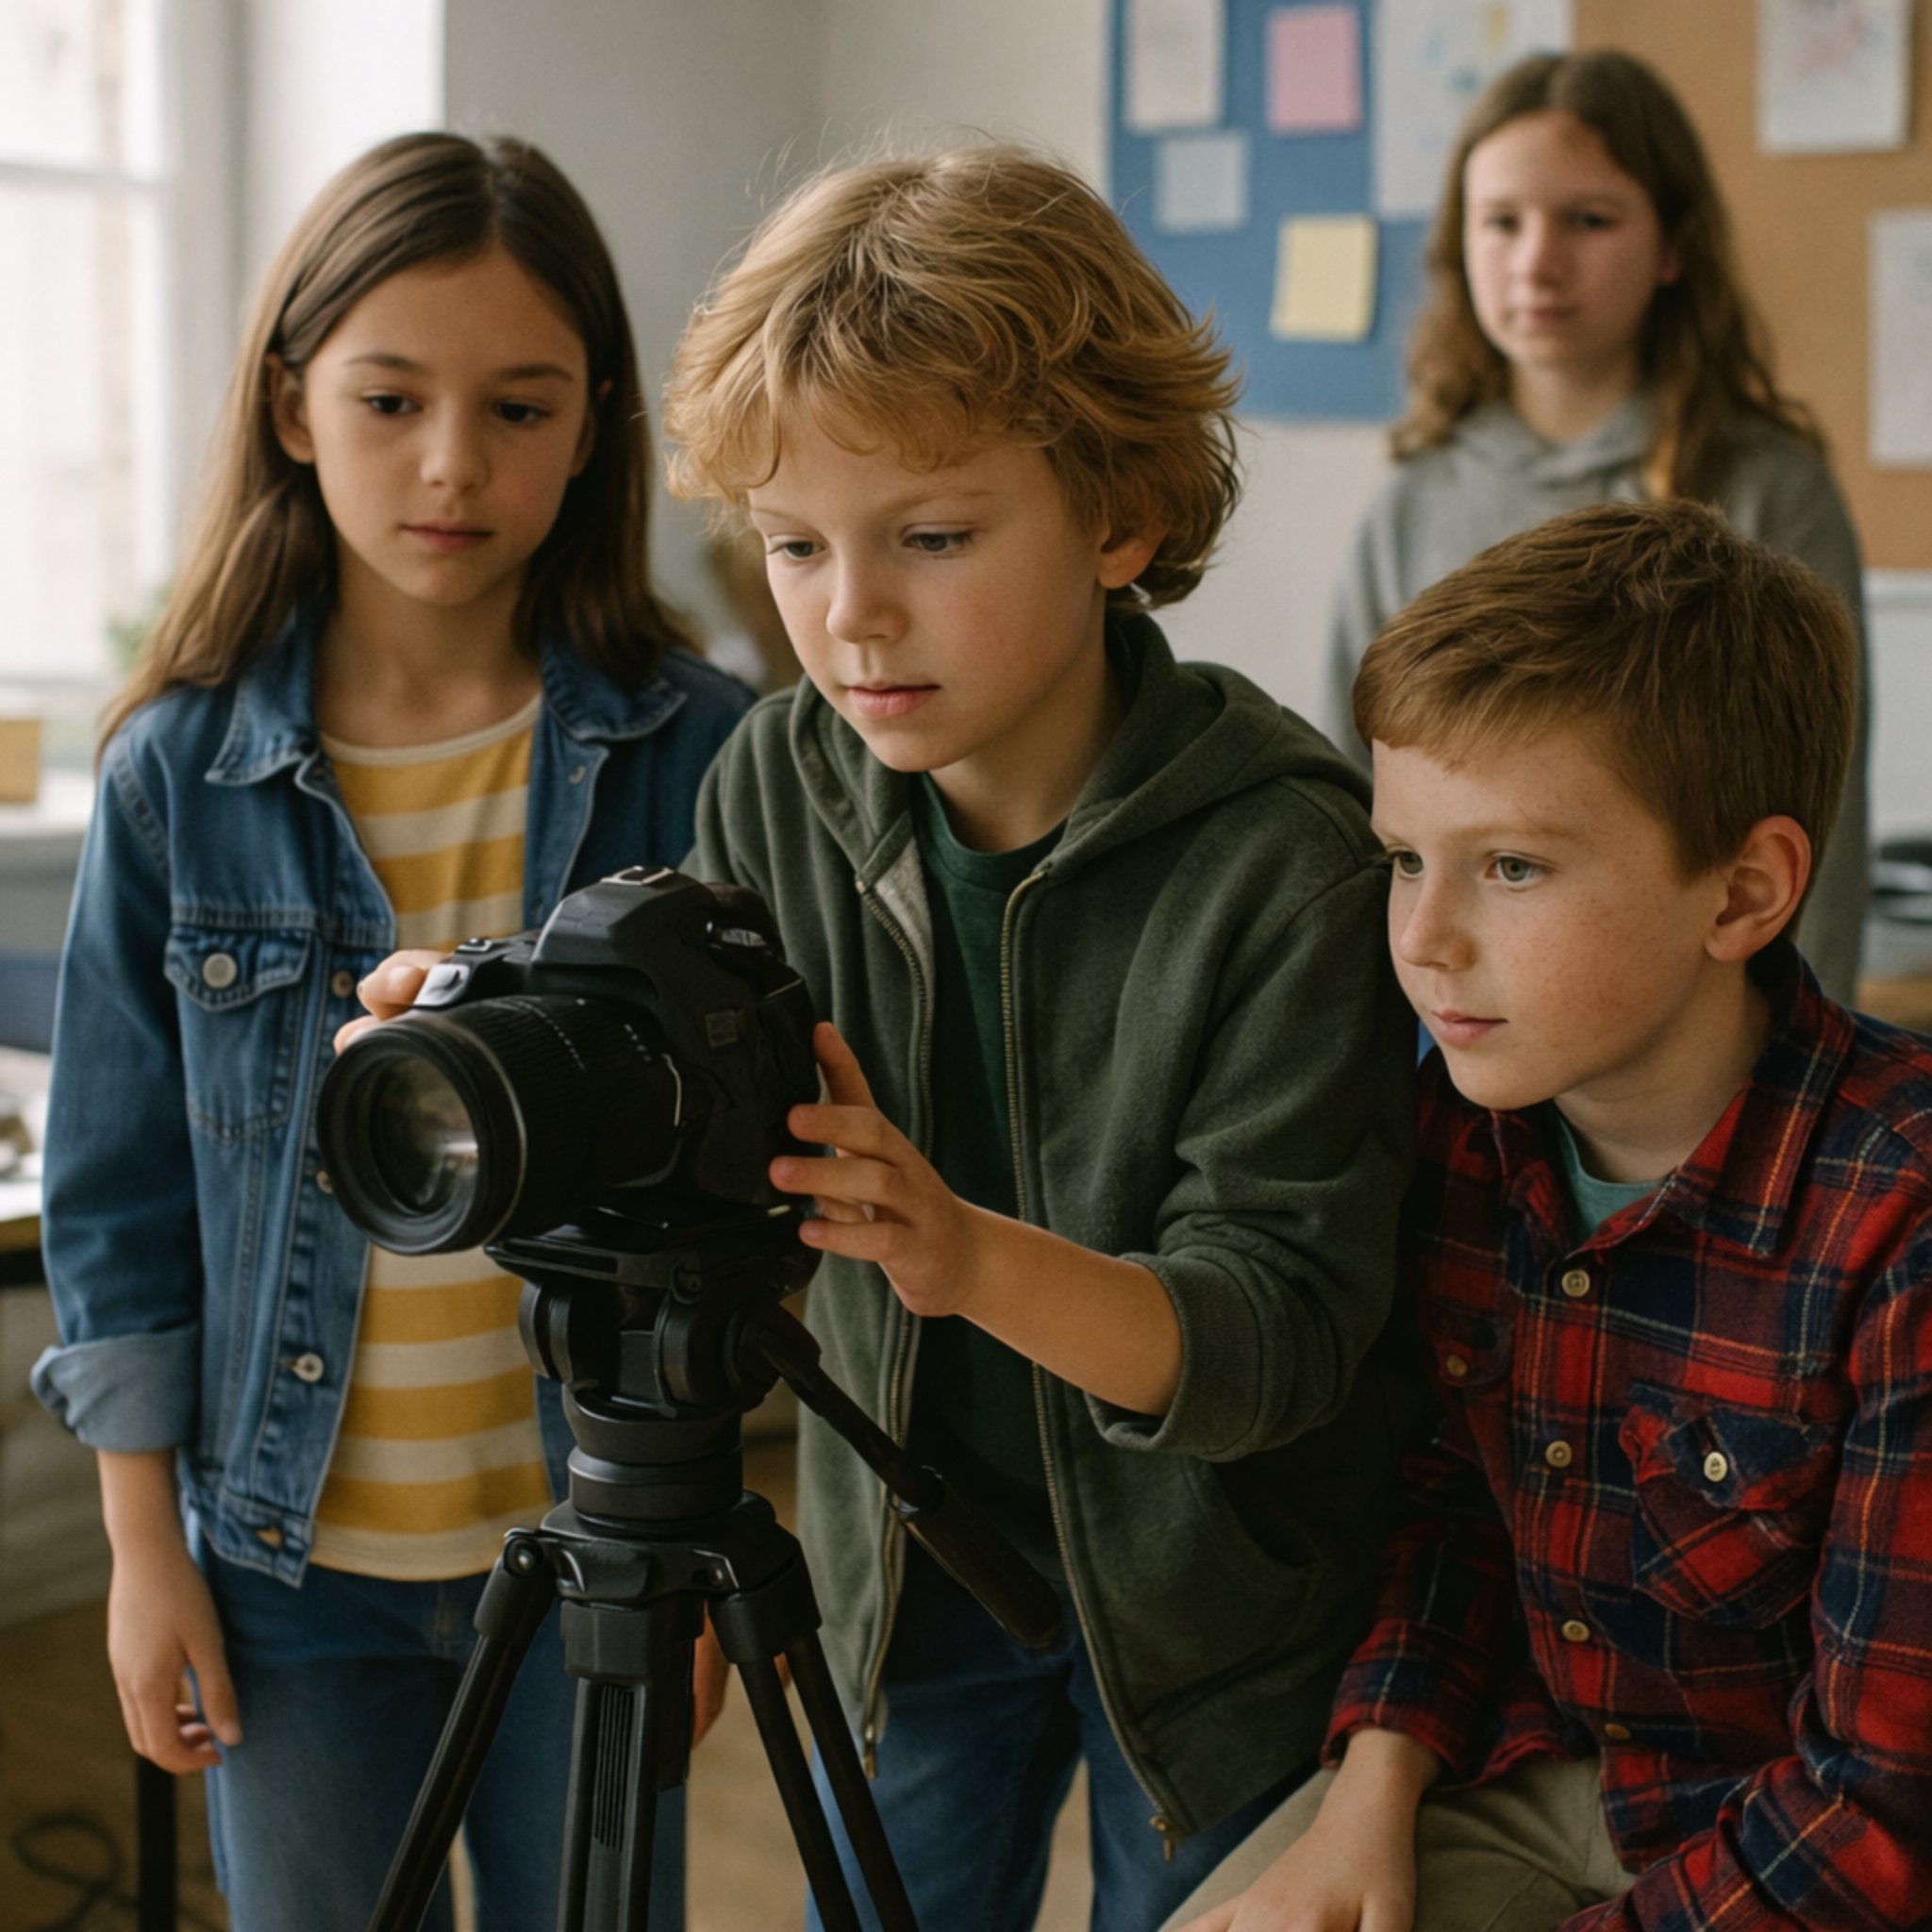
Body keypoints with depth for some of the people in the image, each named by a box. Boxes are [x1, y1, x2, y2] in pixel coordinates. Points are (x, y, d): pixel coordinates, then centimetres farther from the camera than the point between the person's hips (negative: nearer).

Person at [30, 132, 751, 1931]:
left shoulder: (690, 752, -8)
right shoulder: (182, 772, -5)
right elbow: (117, 1178, 1)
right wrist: (143, 1543, 2)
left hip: (588, 1542, -1)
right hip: (294, 1560, 1)